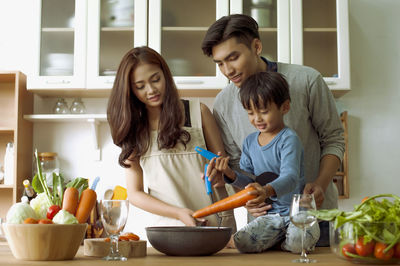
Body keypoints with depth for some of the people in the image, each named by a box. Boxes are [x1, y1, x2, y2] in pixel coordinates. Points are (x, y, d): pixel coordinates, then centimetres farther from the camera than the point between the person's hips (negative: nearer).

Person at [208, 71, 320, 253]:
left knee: (299, 241, -35)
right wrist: (230, 174, -9)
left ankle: (284, 240, 2)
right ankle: (281, 236, 7)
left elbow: (290, 178, -26)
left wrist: (267, 191, -47)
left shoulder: (289, 139, -12)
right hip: (270, 214, 5)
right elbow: (249, 181, 13)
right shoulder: (249, 142, 10)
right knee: (241, 242, -21)